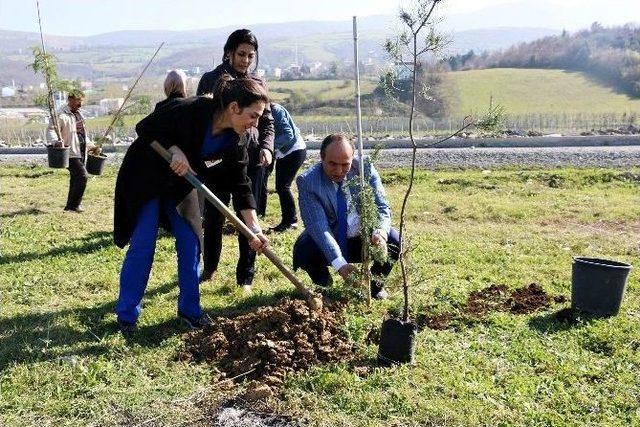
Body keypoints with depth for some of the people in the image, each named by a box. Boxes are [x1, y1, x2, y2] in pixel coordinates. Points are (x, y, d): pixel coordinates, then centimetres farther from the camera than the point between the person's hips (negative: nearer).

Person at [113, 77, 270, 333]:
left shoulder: (237, 139, -15)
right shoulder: (189, 110, -32)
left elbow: (239, 184, -12)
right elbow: (145, 128, -20)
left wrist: (254, 228, -17)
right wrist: (174, 150, -33)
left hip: (181, 182, 5)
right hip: (146, 176, -5)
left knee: (191, 242, 1)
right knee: (142, 244, -5)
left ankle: (189, 309, 15)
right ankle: (126, 314, 9)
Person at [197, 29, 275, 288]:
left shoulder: (258, 83, 7)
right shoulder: (211, 80, 1)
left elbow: (267, 122, 9)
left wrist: (267, 147, -10)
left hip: (251, 159, 1)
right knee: (214, 216, 9)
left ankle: (245, 277, 14)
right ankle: (209, 268, 31)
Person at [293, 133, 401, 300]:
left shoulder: (365, 169, -11)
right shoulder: (307, 181, -19)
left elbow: (382, 208, -10)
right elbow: (318, 226, -27)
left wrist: (380, 232, -35)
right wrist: (339, 264, -40)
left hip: (363, 239, 2)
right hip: (326, 244, -2)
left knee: (394, 240, -24)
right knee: (303, 252, -31)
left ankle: (374, 281, 7)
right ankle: (323, 284, 5)